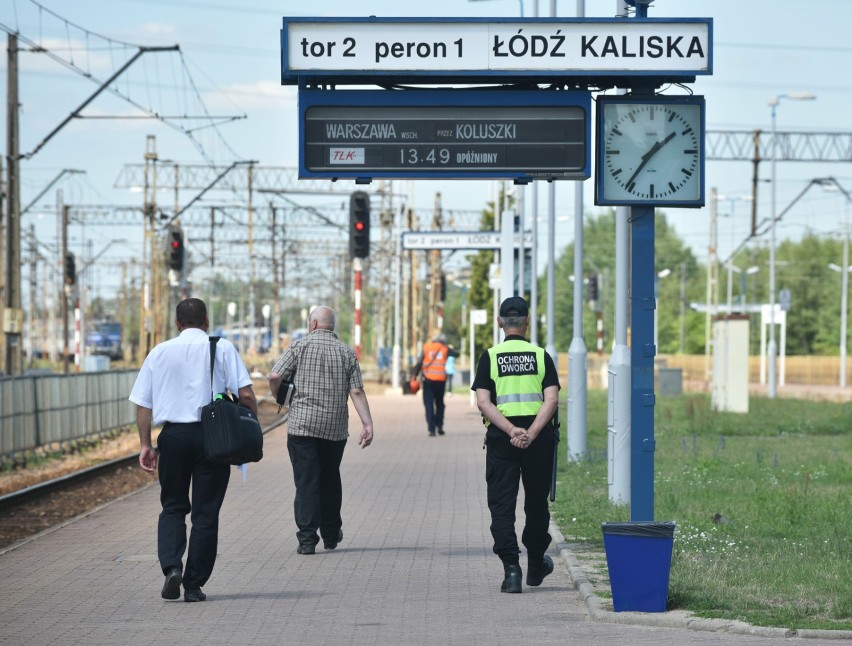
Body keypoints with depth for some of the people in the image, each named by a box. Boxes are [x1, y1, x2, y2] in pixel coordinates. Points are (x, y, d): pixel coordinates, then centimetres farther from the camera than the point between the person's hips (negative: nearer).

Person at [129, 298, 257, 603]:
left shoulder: (159, 352, 8)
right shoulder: (222, 348, 2)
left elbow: (143, 403, 5)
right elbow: (245, 394, -7)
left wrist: (146, 444, 8)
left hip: (173, 435, 2)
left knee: (172, 506, 15)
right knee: (206, 511, 6)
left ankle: (171, 566, -8)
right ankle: (194, 585, 5)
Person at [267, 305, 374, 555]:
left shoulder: (300, 346, -2)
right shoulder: (346, 352, 6)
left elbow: (274, 377, -9)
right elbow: (357, 391, -2)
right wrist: (367, 424, -5)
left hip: (302, 424, -3)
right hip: (335, 428, 3)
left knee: (306, 481, -2)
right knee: (330, 480, 18)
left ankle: (307, 539, -9)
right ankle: (331, 534, 27)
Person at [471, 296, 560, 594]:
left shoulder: (490, 356, 2)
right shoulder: (541, 356, 4)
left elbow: (483, 402, -8)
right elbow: (552, 400, -8)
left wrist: (512, 431, -14)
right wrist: (530, 433, -14)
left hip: (501, 438, -1)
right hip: (539, 439, 1)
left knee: (501, 505, 1)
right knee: (536, 502, 16)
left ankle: (511, 567, -12)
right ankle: (536, 565, 30)